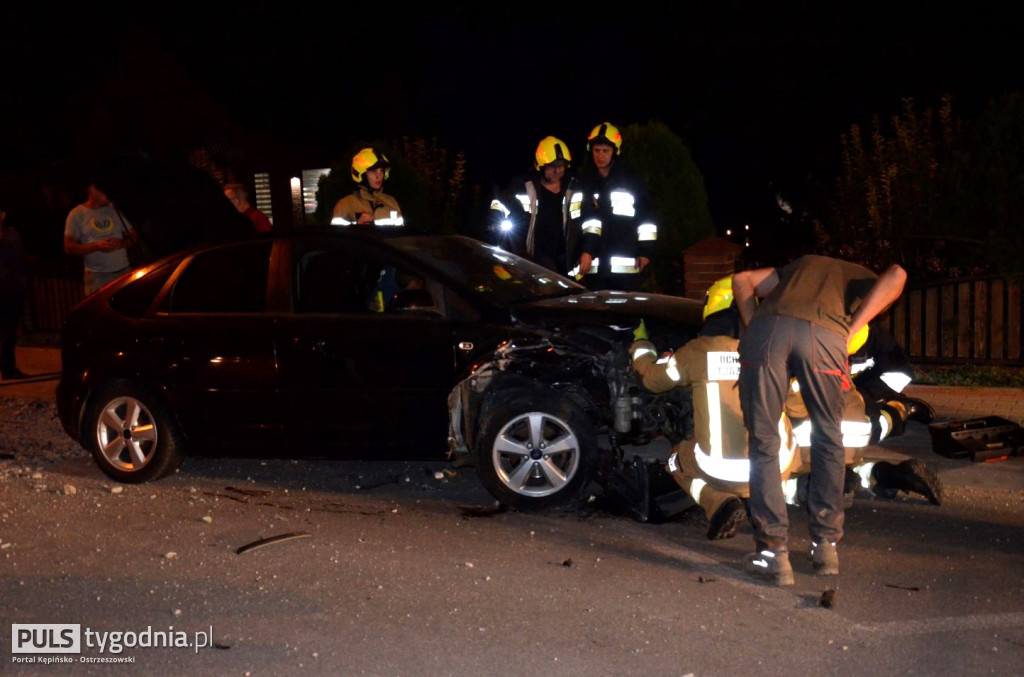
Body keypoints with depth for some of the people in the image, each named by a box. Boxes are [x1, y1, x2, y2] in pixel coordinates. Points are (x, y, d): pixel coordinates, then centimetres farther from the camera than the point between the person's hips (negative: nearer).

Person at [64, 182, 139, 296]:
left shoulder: (114, 210, 14)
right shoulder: (76, 215, 3)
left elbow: (134, 236, 16)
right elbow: (69, 247, -2)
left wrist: (121, 243, -7)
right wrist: (97, 246, -15)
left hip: (124, 271, 3)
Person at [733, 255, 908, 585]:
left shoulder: (800, 265, 43)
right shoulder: (862, 278, 34)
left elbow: (741, 279, 35)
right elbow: (896, 275, 12)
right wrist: (850, 330, 10)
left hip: (766, 329, 1)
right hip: (824, 335, -1)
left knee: (763, 443, 10)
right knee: (828, 441, 20)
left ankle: (774, 552, 6)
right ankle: (825, 545, 23)